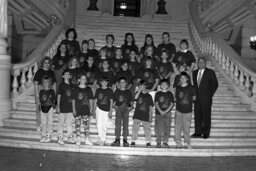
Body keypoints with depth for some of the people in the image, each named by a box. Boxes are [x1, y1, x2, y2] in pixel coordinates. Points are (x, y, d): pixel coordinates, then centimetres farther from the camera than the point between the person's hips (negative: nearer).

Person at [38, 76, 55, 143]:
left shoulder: (51, 91, -3)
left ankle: (48, 136, 8)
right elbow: (40, 100, 12)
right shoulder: (41, 91, 8)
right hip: (43, 108, 4)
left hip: (49, 107, -4)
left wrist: (53, 105, -12)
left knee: (49, 122, 0)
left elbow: (53, 100, 0)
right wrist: (40, 106, 2)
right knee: (43, 123, 7)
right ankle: (43, 136, 17)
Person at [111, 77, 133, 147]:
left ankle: (125, 140, 1)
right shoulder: (117, 91, 12)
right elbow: (114, 101, 11)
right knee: (117, 124, -6)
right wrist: (115, 106, -5)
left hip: (126, 108, 0)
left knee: (125, 124, -2)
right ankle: (117, 139, -4)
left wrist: (131, 106, -3)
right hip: (118, 108, 0)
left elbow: (131, 101, 13)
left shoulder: (128, 92, 13)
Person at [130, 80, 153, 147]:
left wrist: (150, 116, 3)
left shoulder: (149, 96, 10)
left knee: (147, 129, -1)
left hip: (146, 116, 1)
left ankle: (148, 142, 6)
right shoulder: (138, 93, 8)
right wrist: (140, 89, -18)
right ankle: (133, 141, -1)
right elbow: (135, 97, -17)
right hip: (137, 115, -1)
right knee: (135, 128, -6)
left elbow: (151, 107, 9)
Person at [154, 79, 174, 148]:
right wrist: (160, 111, -11)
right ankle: (158, 143, 4)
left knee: (167, 128, -2)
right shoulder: (158, 94, 7)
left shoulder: (170, 94, 8)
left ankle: (165, 142, 5)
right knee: (158, 128, -3)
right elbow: (156, 103, 2)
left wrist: (165, 111, -10)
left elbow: (171, 104, 2)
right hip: (159, 113, 0)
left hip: (167, 113, 1)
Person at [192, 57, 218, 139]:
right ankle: (198, 132, 13)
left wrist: (210, 95, -4)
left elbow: (215, 84, 0)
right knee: (197, 115, 5)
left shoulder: (210, 72, -2)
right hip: (197, 98, 4)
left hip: (206, 98, -4)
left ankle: (206, 133, 10)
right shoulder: (194, 72, 12)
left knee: (206, 116, 2)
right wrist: (194, 94, 5)